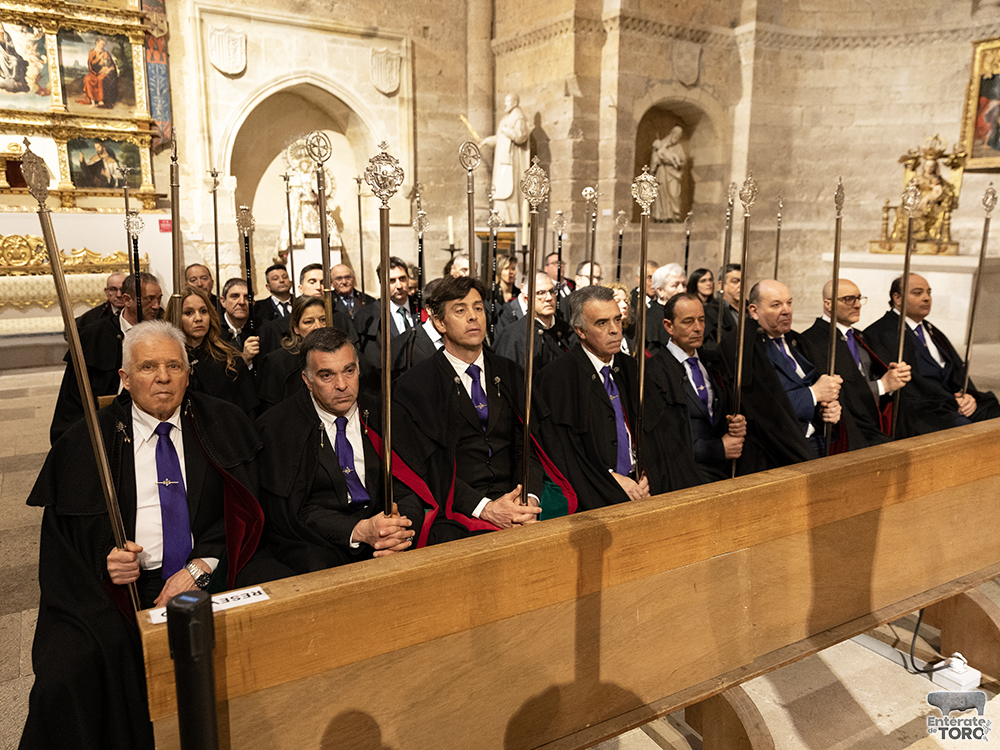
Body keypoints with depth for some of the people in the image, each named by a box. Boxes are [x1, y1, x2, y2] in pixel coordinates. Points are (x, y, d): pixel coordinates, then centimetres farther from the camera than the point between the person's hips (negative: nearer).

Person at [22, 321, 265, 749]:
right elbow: (61, 543, 8)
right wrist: (105, 562, -14)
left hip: (209, 580, 1)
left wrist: (200, 567, -12)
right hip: (116, 592, 0)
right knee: (67, 679, -24)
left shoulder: (223, 427, 7)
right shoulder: (86, 442, 7)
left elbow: (244, 512, 3)